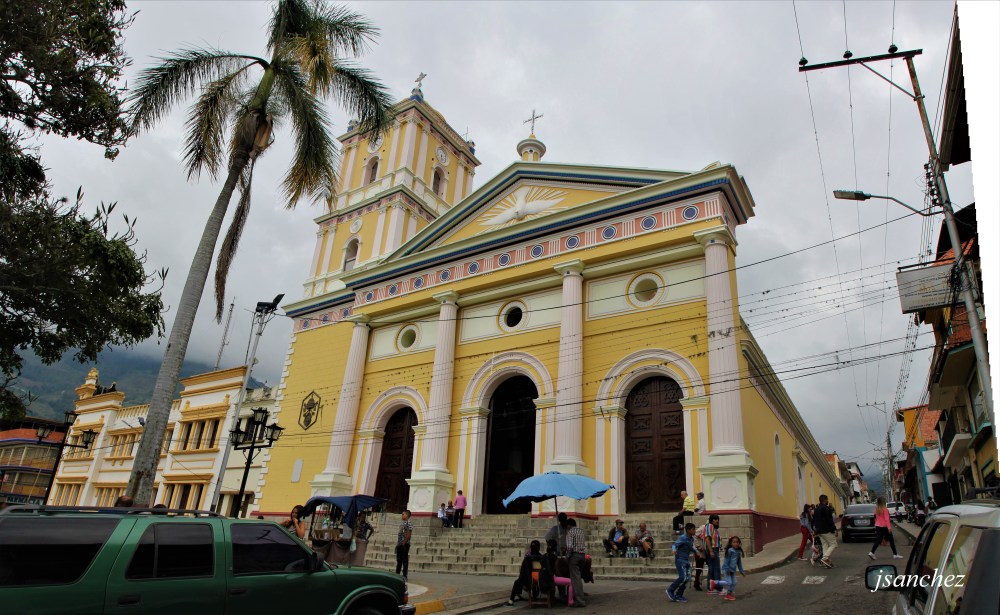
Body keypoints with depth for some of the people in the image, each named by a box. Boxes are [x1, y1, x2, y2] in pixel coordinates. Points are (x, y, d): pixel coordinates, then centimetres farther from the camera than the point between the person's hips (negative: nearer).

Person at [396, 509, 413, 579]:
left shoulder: (409, 523, -9)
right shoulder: (402, 524, 18)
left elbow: (408, 535, -15)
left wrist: (403, 543, -18)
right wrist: (397, 543, 14)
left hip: (405, 544, -9)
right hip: (399, 545, 9)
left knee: (405, 560, -5)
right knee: (399, 560, 12)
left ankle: (404, 576, -3)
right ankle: (397, 574, 18)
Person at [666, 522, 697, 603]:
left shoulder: (691, 539, 9)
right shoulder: (683, 538, -15)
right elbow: (675, 544, -25)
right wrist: (673, 550, -44)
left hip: (687, 561, 8)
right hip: (680, 560, -8)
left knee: (687, 578, 2)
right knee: (682, 577, -16)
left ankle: (678, 595, 11)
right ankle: (670, 590, 1)